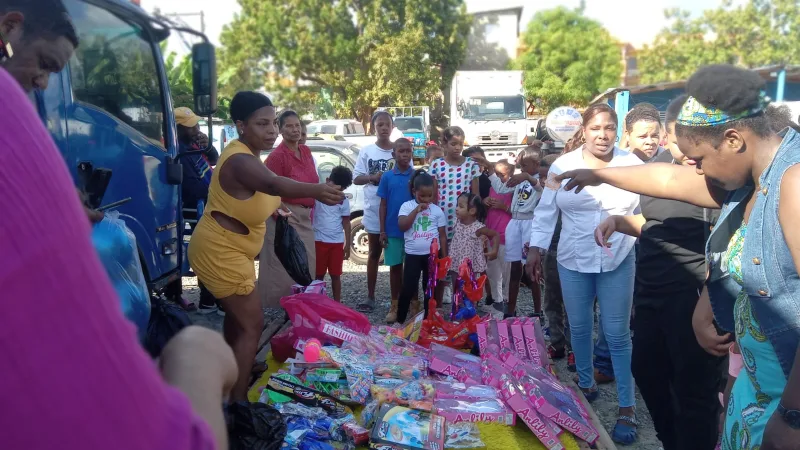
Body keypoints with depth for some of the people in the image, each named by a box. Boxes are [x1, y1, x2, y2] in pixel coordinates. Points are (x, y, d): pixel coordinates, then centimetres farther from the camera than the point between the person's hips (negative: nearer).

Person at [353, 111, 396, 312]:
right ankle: (370, 297, 17)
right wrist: (372, 177, -17)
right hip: (374, 209, 0)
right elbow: (356, 178, 2)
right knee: (374, 253, 10)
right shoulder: (366, 151, 1)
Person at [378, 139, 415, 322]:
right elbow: (383, 205, 3)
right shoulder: (387, 176, 0)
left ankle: (414, 303, 21)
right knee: (395, 267, 9)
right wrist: (382, 231, -1)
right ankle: (394, 305, 19)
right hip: (393, 230, 1)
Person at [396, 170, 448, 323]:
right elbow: (402, 226, -18)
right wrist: (416, 210, -20)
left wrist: (444, 257, 3)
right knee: (408, 289, -1)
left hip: (432, 254, 2)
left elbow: (442, 235, 5)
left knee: (430, 288, 12)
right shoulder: (407, 206, -3)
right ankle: (400, 320, 13)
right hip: (413, 255, -2)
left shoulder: (437, 210, 1)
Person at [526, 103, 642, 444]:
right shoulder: (562, 166, -3)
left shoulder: (632, 164, -2)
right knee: (579, 327, 13)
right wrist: (535, 249, -1)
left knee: (617, 335, 1)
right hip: (573, 261, 1)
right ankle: (586, 384, 35)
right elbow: (546, 211, 2)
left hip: (618, 262, -1)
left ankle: (627, 409, 11)